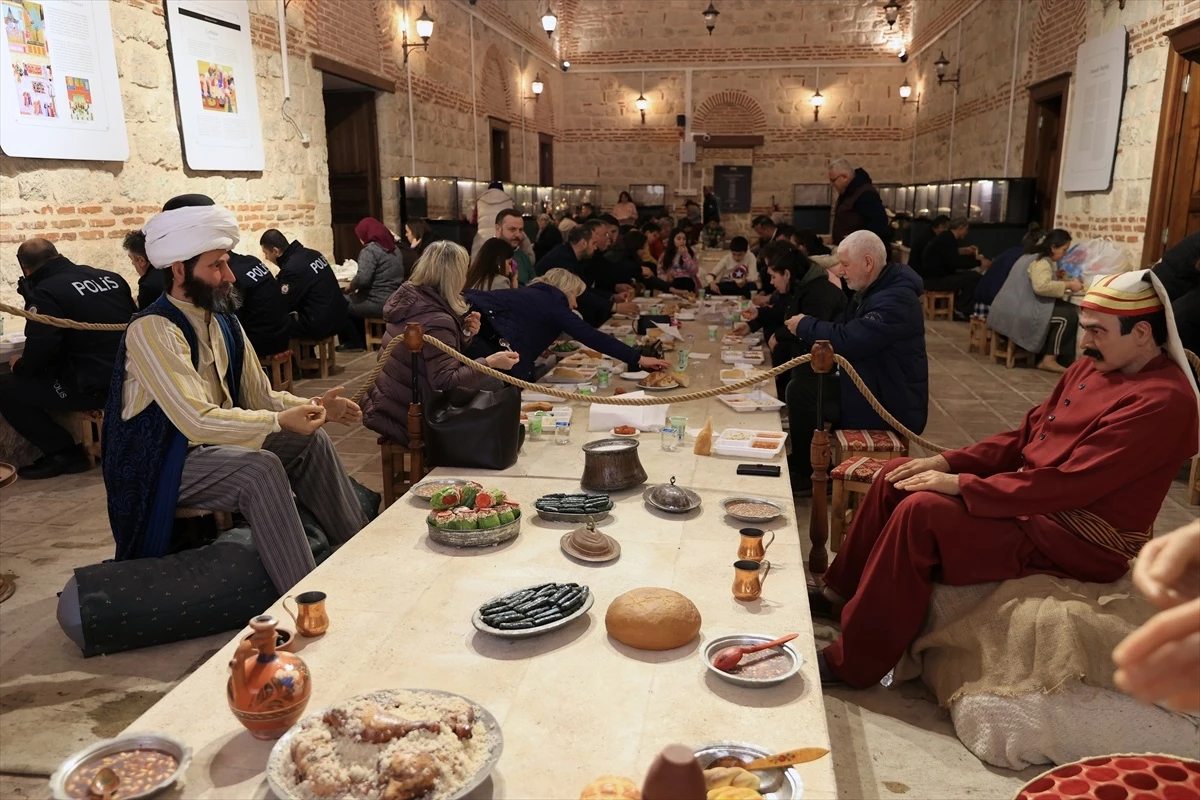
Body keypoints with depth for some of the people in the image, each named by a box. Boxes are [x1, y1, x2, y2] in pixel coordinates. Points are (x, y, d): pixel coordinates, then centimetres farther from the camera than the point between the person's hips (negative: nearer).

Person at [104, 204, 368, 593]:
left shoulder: (224, 323, 3)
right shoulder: (151, 329, -21)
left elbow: (260, 396, 6)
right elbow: (197, 420, -29)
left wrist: (311, 406, -11)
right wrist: (280, 421, -29)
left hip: (213, 445, 8)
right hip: (161, 464, -8)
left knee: (311, 440, -3)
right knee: (261, 468, -30)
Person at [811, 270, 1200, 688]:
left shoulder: (1162, 402, -21)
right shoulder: (1092, 367, 7)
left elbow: (1067, 483, -28)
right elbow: (1026, 434, 12)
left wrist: (960, 485, -24)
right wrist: (948, 462, -1)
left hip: (1078, 541, -9)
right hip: (1036, 500, 10)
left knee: (921, 511, -27)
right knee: (897, 477, 2)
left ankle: (851, 663, -16)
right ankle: (843, 592, 16)